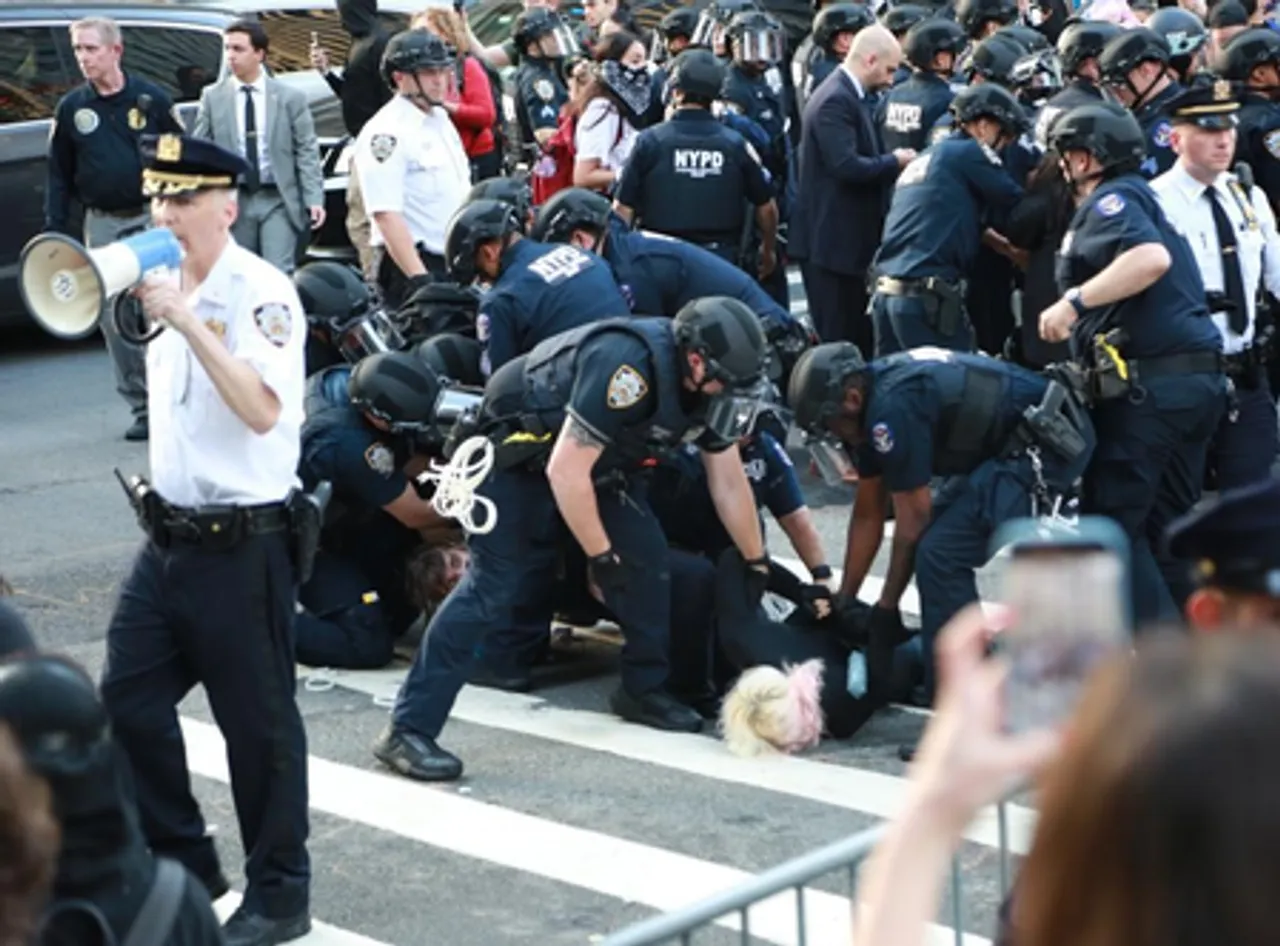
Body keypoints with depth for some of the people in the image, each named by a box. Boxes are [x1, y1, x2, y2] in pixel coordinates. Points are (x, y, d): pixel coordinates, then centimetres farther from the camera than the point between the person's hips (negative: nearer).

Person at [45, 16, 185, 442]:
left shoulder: (152, 99, -2)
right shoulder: (70, 108, 5)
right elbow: (58, 175, 8)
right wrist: (54, 234, 3)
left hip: (153, 219, -3)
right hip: (102, 226, 3)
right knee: (115, 320, 3)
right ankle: (142, 407, 11)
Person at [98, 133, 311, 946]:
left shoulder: (260, 293, -16)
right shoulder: (168, 286, 9)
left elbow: (262, 409, -31)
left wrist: (186, 320, -32)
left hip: (241, 543, -8)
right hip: (169, 534, 8)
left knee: (258, 724, 2)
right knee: (128, 703, 11)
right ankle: (182, 862, 27)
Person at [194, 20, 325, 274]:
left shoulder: (290, 98, 1)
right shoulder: (213, 97, 3)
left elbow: (307, 152, 0)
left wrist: (314, 199, -8)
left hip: (278, 200, -2)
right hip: (233, 201, 2)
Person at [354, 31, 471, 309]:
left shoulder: (441, 120, 15)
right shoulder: (387, 133, -15)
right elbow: (386, 215, -22)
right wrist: (419, 278, -28)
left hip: (458, 264, 9)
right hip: (414, 265, -9)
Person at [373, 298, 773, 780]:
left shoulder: (707, 383, -8)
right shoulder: (628, 366, -35)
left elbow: (729, 482, 6)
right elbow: (565, 472, -32)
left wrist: (757, 564, 12)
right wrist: (602, 557, -22)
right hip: (517, 450, -8)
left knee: (649, 561, -4)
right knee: (493, 587, -17)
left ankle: (644, 690, 16)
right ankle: (407, 730, -19)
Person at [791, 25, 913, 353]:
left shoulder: (854, 97, 14)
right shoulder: (835, 101, -18)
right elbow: (846, 165, -27)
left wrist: (892, 161, 3)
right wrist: (894, 161, -13)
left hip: (849, 238, 10)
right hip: (832, 240, -10)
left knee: (858, 335, 13)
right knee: (838, 339, -6)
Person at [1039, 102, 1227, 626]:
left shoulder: (1111, 200, -7)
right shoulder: (1142, 199, 24)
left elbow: (1152, 258, -25)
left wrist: (1075, 300, -25)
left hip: (1147, 383, -10)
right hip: (1199, 379, 10)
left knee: (1111, 523, -4)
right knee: (1167, 523, 14)